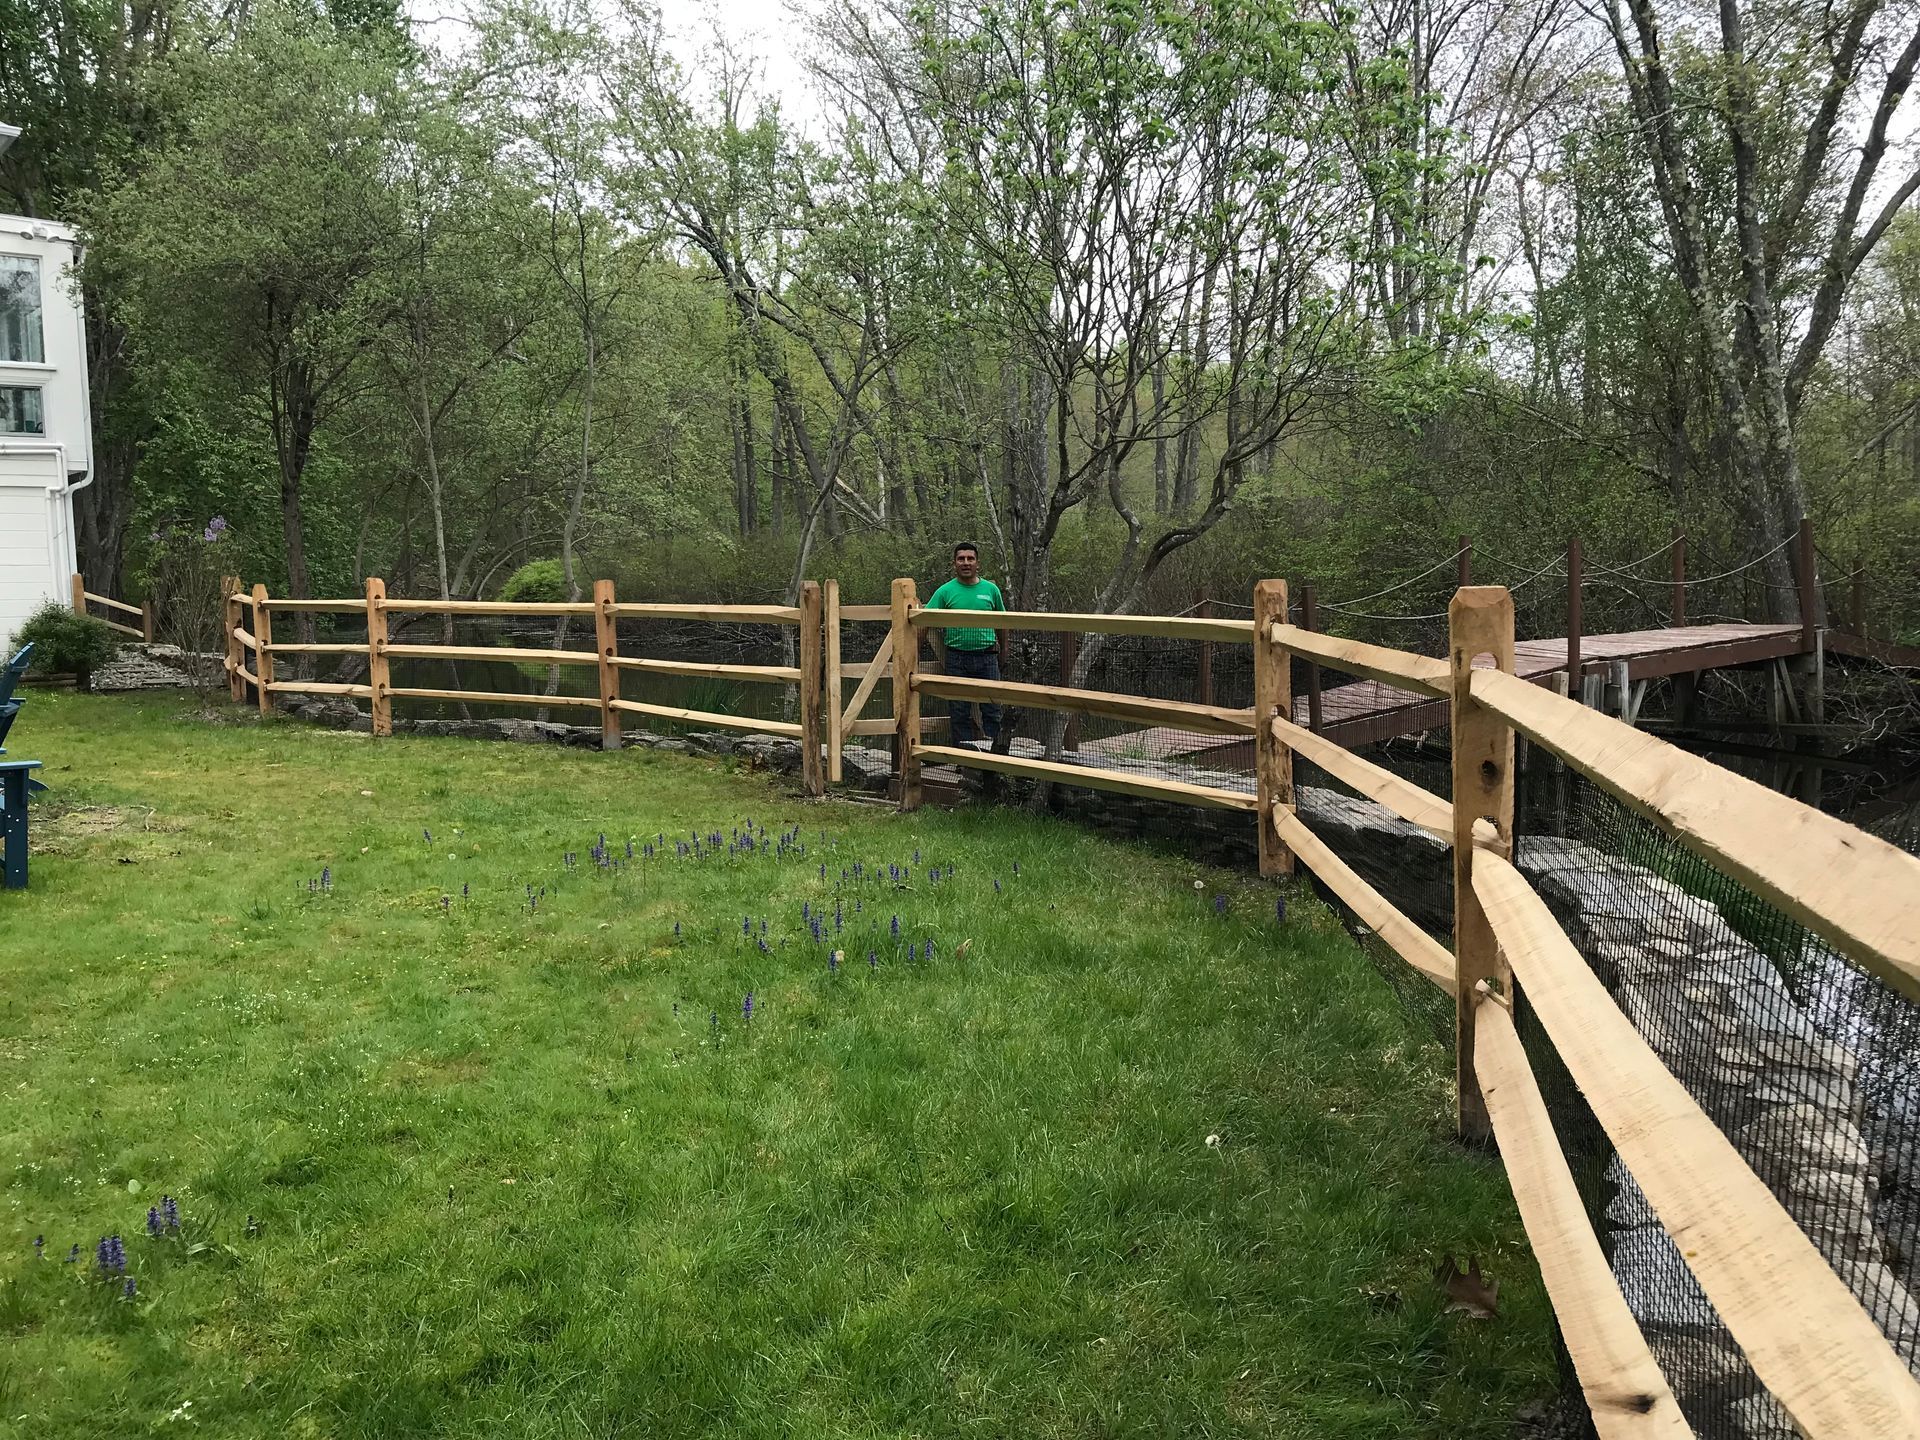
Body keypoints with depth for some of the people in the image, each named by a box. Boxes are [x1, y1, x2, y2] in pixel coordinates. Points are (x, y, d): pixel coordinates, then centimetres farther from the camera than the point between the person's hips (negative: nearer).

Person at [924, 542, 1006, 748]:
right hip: (956, 659, -1)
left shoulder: (991, 589, 6)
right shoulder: (945, 591, 1)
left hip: (987, 656, 1)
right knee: (960, 712, 4)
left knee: (992, 708, -1)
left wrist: (1003, 647, 19)